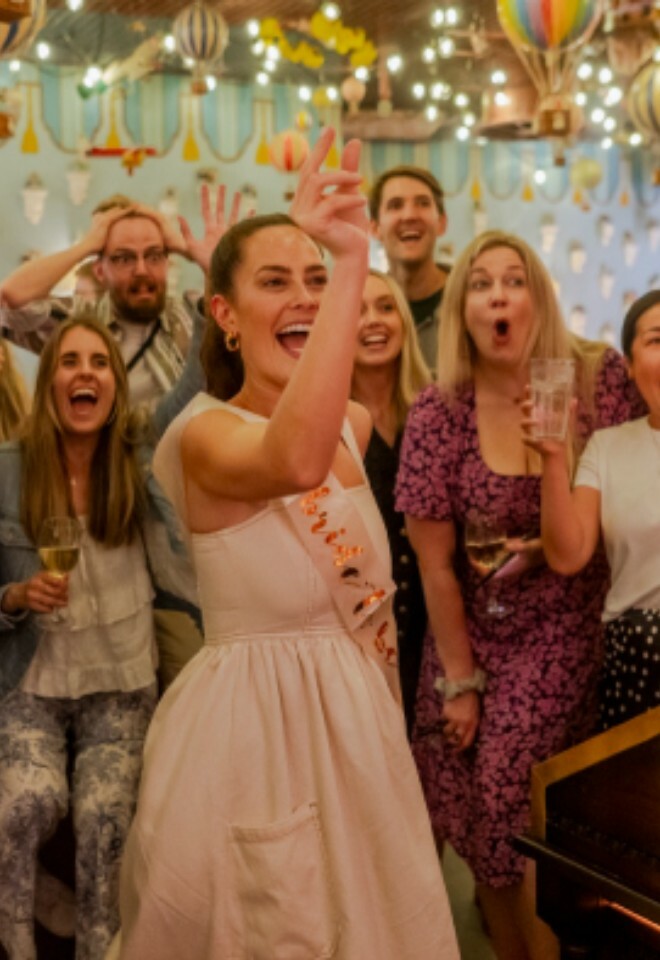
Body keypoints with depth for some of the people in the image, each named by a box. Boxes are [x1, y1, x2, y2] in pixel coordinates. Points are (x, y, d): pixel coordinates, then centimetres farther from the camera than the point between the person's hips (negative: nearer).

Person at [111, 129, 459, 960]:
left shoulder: (354, 424, 4)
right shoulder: (206, 434, -18)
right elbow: (296, 461, -43)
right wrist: (353, 261, -44)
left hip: (358, 717, 7)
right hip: (251, 724, -7)